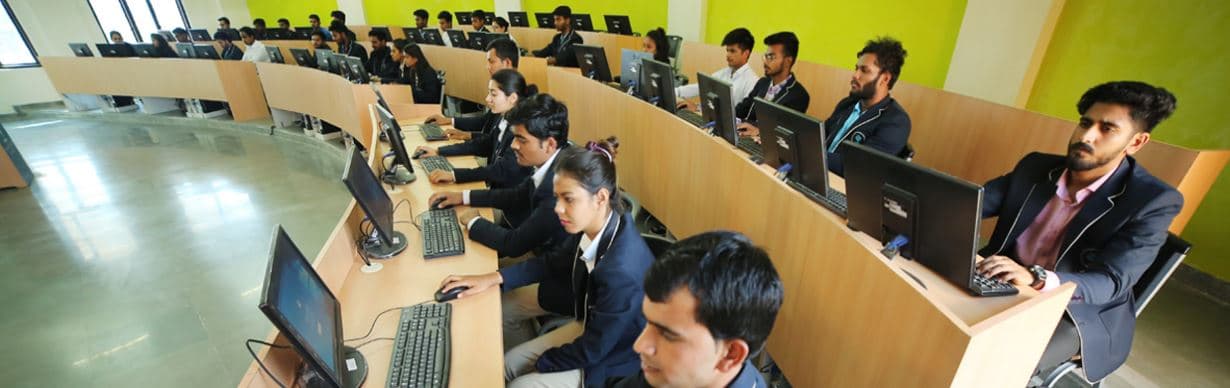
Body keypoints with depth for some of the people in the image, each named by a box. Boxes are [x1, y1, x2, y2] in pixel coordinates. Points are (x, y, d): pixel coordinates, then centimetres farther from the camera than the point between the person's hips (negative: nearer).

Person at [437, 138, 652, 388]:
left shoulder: (621, 272, -38)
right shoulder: (594, 224, -18)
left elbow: (593, 350, -23)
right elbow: (554, 262, 3)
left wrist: (540, 364, -7)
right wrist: (494, 278, -5)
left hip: (610, 357, -7)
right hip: (592, 315, 7)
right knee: (502, 305, 12)